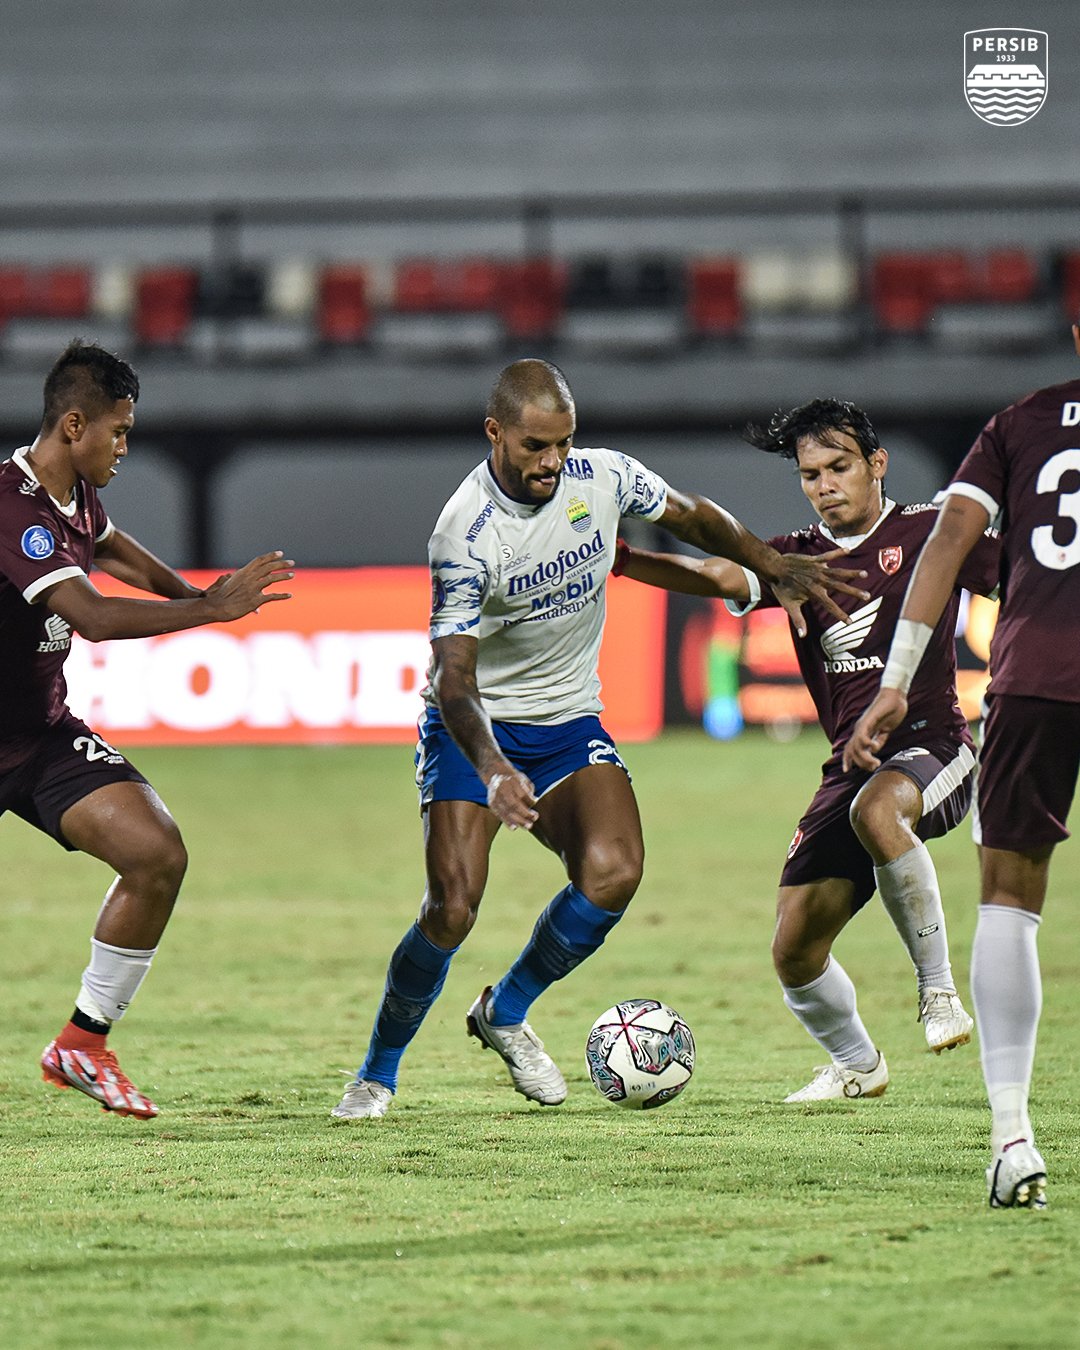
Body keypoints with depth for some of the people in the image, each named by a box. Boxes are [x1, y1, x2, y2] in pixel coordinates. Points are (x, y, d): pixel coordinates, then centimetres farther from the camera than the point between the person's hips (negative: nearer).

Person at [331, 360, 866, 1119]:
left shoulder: (602, 478, -8)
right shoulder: (466, 535, -24)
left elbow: (693, 517, 15)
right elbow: (453, 678, -30)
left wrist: (776, 568, 10)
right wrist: (492, 768, -46)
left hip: (568, 721, 4)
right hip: (474, 727, -4)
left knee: (613, 871, -22)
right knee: (453, 908, -20)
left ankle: (507, 1012, 4)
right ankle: (378, 1072, 4)